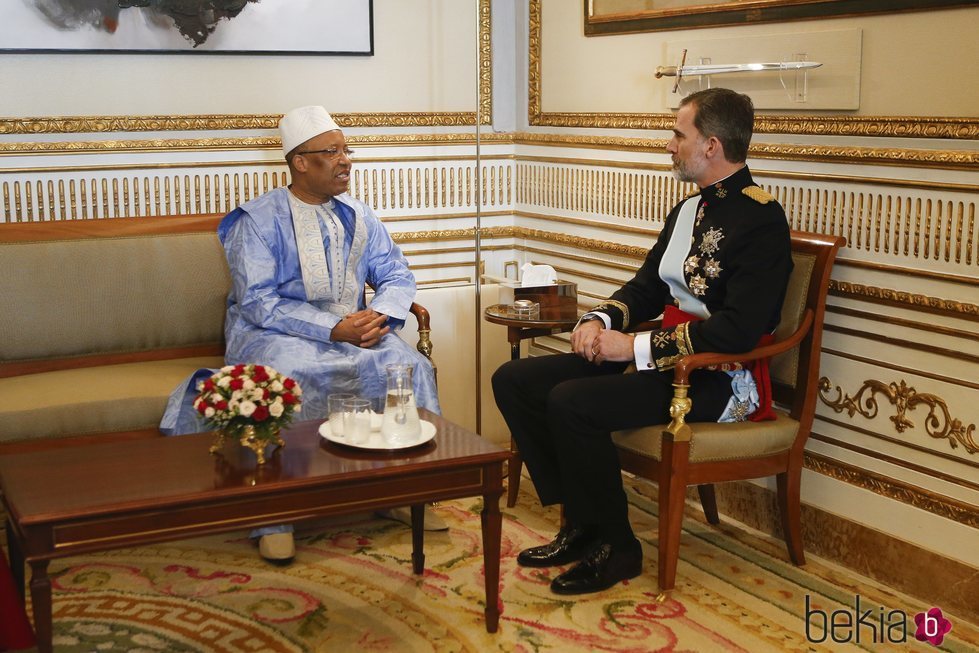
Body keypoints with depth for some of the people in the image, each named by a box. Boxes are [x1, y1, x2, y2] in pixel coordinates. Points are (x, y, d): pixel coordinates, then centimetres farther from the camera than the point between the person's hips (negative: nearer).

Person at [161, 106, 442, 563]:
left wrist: (380, 315, -14)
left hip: (352, 330, 5)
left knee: (409, 365, -23)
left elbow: (397, 276, 10)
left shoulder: (357, 217, 14)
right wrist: (334, 329, -23)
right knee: (280, 382, -37)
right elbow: (258, 301, -14)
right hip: (275, 333, -4)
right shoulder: (259, 219, -4)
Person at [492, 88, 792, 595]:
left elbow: (739, 330, -23)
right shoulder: (687, 211, 16)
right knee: (514, 380, 0)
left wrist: (637, 347, -20)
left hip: (718, 378, -10)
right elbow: (646, 288, 21)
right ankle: (581, 524, 4)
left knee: (571, 402, -29)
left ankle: (615, 547, -8)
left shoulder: (760, 219, -14)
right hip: (660, 356, 10)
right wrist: (600, 321, -1)